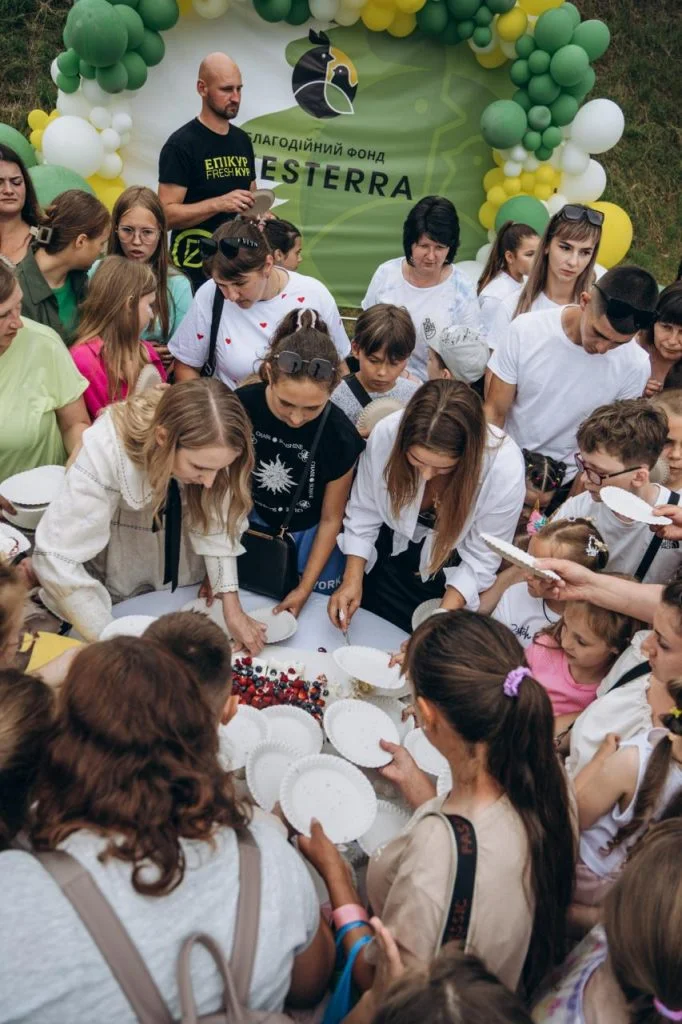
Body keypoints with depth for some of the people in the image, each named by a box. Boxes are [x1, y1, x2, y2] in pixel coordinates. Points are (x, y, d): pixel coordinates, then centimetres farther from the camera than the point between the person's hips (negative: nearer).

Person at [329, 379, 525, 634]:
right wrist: (352, 580, -20)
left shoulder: (505, 470, -35)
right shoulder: (387, 433, -31)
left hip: (449, 572, -1)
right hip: (390, 552, 2)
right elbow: (364, 512, -15)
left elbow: (480, 558, -22)